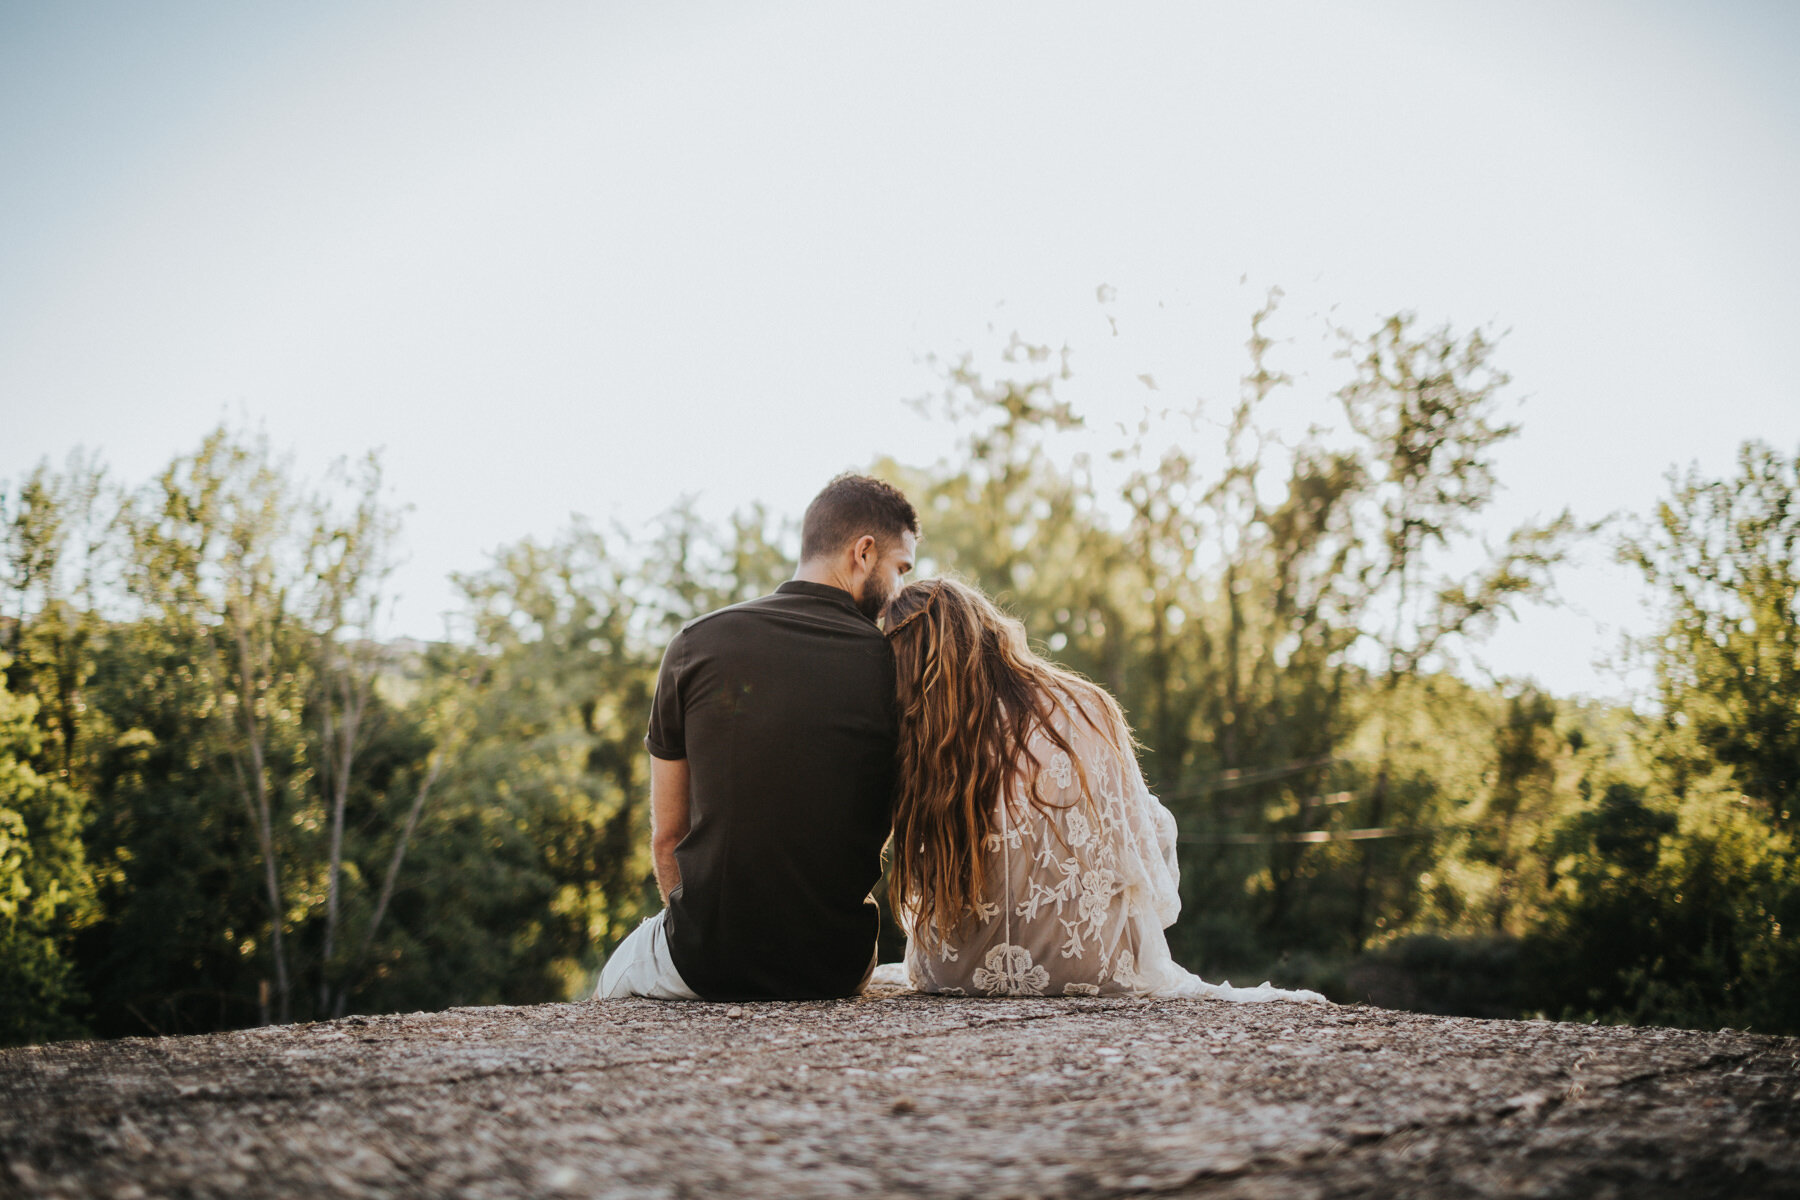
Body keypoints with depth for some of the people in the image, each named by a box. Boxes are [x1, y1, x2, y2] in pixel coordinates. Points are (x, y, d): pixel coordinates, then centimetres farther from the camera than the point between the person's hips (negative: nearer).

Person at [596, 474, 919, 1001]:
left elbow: (667, 834, 3)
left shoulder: (697, 643, -3)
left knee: (615, 976, 32)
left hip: (704, 964, -1)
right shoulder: (894, 666, -4)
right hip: (836, 970, 1)